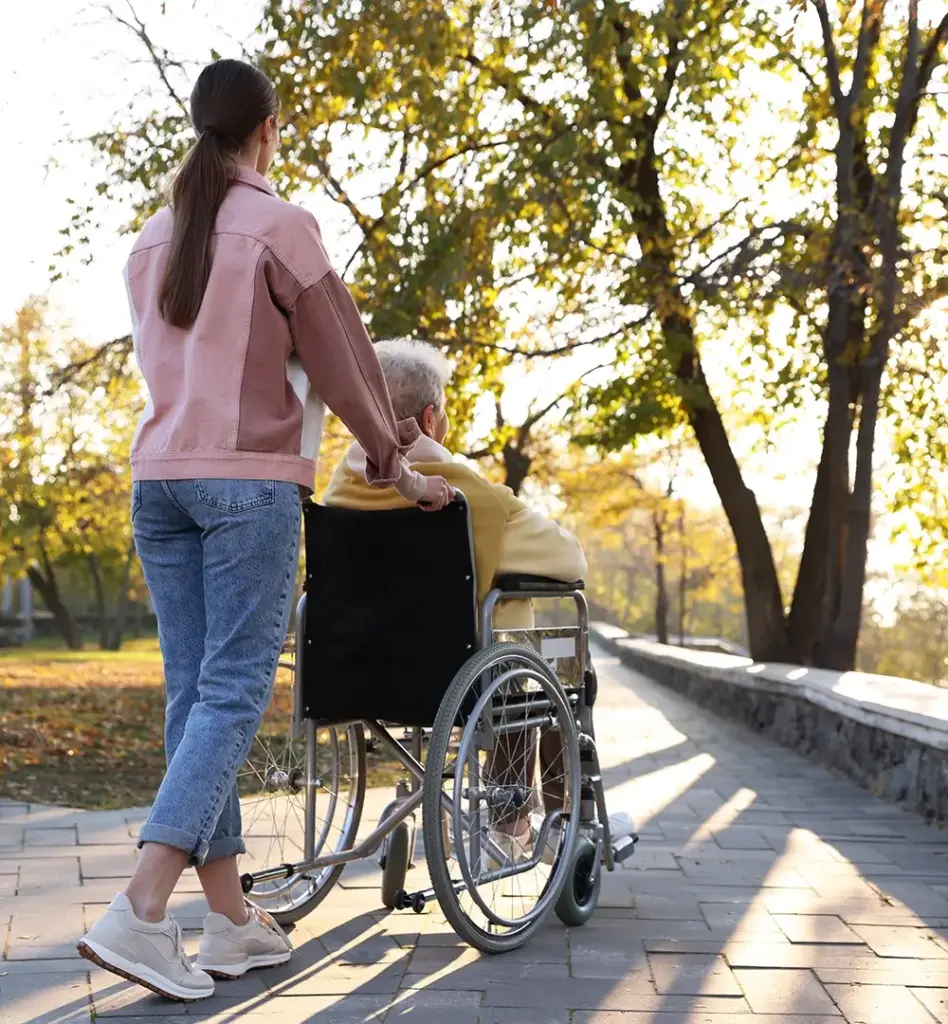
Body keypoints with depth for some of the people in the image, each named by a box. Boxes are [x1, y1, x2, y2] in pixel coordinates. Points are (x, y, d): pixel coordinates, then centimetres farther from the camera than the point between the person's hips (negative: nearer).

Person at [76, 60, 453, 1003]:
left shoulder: (152, 240, 17)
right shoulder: (278, 226, -3)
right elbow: (341, 359, -2)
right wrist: (396, 467, 7)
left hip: (158, 475, 7)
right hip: (249, 477, -7)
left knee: (192, 692, 5)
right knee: (232, 692, -7)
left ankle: (231, 921, 10)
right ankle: (140, 912, -17)